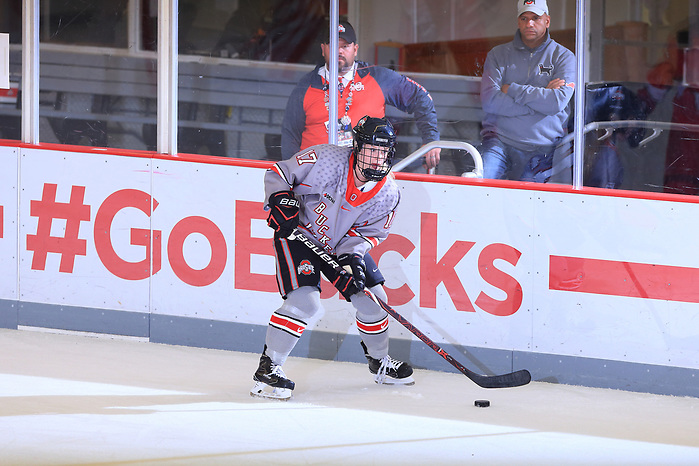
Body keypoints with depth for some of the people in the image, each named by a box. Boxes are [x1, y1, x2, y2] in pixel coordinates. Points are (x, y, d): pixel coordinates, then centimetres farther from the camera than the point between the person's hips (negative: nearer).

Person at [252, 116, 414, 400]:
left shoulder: (388, 194, -12)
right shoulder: (327, 161, -26)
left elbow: (370, 231, -5)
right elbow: (278, 174, -16)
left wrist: (353, 256, -23)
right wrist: (281, 202, -32)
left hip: (340, 246, 6)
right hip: (297, 235, -6)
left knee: (368, 296, 6)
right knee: (304, 301, -23)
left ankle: (379, 362, 33)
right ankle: (268, 368, -15)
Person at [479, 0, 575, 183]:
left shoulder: (563, 57, 10)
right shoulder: (498, 55, 12)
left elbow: (558, 102, -7)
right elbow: (489, 101, -4)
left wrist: (511, 90, -4)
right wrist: (542, 95, -6)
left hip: (543, 147, -1)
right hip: (500, 141, 1)